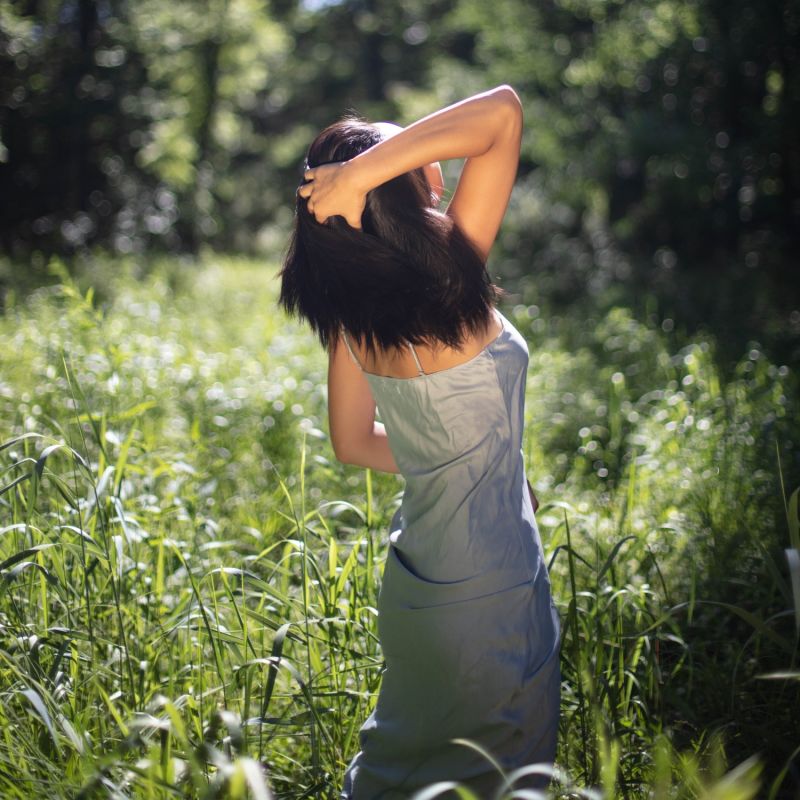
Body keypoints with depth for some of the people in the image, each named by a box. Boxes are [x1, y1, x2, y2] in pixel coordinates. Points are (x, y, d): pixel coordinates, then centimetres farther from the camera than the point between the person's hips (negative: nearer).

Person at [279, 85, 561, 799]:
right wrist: (360, 171, -29)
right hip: (489, 595, -7)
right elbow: (503, 111, -26)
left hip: (419, 577, 7)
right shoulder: (447, 292, -26)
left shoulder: (351, 314, -5)